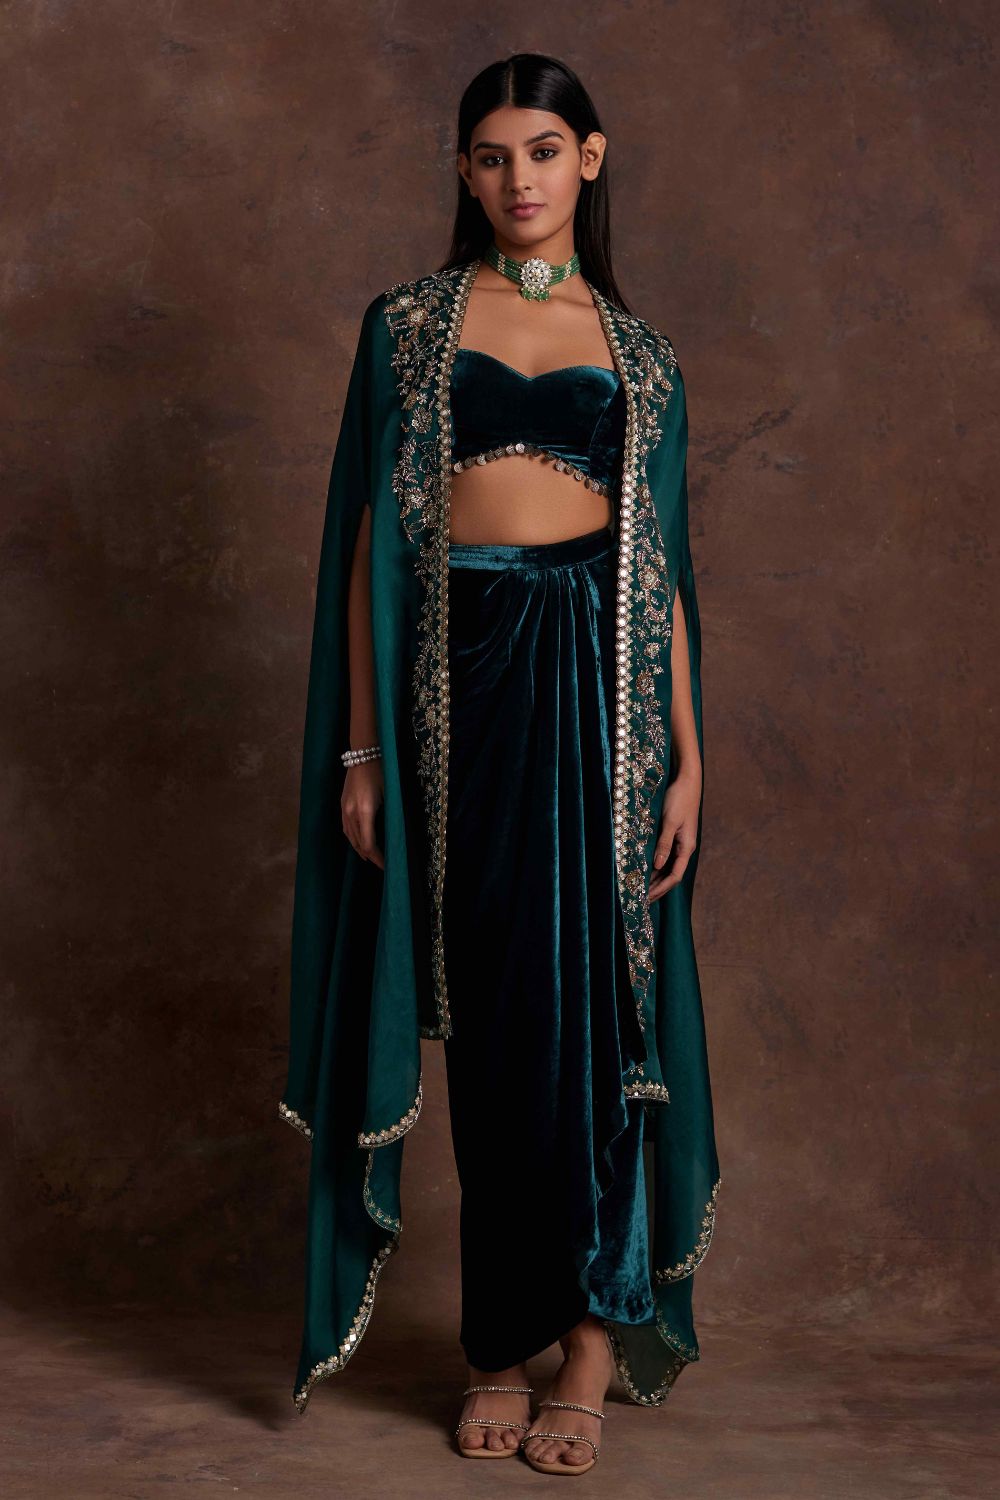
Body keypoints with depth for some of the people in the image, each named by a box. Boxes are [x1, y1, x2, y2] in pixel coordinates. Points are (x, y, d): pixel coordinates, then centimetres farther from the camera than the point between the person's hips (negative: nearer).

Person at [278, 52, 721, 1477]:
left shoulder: (639, 351, 12)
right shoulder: (409, 324, 9)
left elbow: (663, 569, 9)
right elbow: (370, 542, 5)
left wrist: (687, 759, 1)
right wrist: (359, 747, -2)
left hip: (598, 675, 0)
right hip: (458, 678, 0)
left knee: (590, 1004, -1)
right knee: (490, 1015, 4)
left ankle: (591, 1335, 11)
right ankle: (504, 1347, 18)